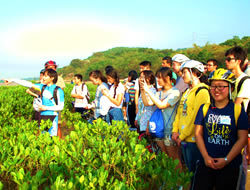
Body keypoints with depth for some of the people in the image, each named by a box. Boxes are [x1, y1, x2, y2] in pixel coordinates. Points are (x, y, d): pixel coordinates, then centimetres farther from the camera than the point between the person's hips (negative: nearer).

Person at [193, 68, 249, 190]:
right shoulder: (204, 108, 5)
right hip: (206, 162, 2)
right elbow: (198, 133, 2)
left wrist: (226, 160, -11)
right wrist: (206, 156, -8)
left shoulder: (238, 110, -3)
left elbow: (242, 139, -5)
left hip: (229, 166, -2)